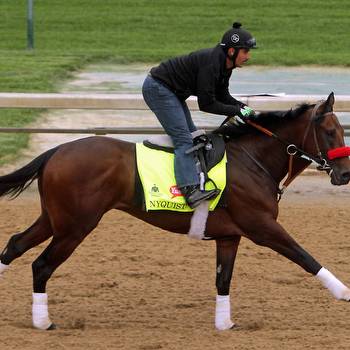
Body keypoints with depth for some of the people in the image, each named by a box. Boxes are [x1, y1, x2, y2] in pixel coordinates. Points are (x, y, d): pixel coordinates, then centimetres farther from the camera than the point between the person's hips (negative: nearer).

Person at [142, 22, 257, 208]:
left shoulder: (225, 64, 1)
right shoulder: (210, 63, -28)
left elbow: (222, 96, 11)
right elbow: (206, 104, -25)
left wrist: (242, 107, -5)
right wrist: (238, 111, -20)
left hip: (172, 93, 11)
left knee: (193, 136, 14)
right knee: (184, 139, -20)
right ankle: (190, 190, -31)